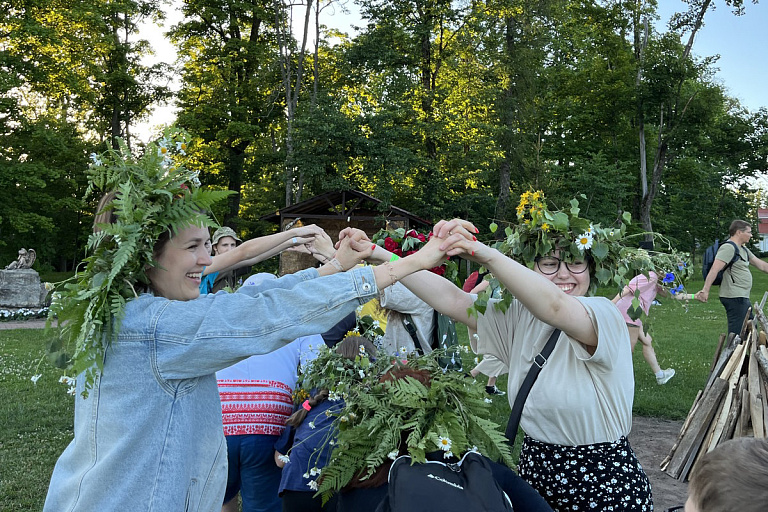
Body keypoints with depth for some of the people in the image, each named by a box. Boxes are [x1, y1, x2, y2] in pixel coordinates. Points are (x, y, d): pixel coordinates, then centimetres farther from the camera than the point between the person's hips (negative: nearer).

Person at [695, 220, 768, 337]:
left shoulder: (744, 250, 19)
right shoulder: (728, 248, -13)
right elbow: (714, 270, -23)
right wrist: (705, 290, -30)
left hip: (743, 298, 11)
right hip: (734, 297, -11)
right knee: (737, 334, -10)